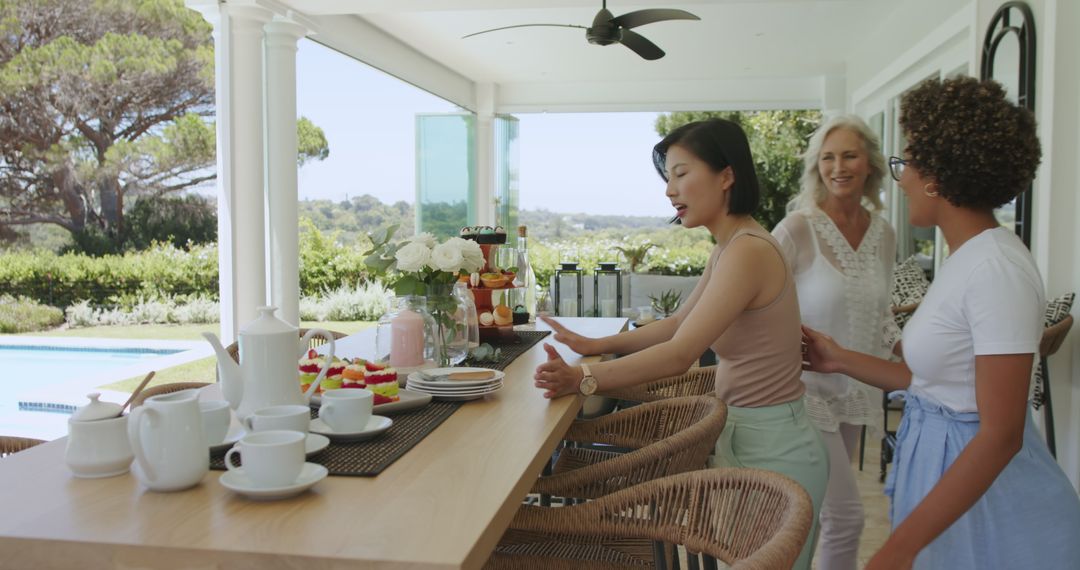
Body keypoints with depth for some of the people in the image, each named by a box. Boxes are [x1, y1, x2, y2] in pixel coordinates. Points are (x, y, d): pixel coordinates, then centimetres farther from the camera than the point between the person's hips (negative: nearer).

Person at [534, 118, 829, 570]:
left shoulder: (747, 251, -22)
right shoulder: (728, 248, 8)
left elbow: (680, 354, -27)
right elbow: (678, 324, 16)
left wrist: (583, 379, -30)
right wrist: (595, 344, 8)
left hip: (771, 449, -9)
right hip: (744, 436, 9)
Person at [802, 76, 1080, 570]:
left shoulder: (997, 269, -23)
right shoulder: (964, 259, 5)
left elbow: (1001, 435, -25)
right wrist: (841, 360, 14)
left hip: (986, 495, -8)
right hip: (944, 472, 8)